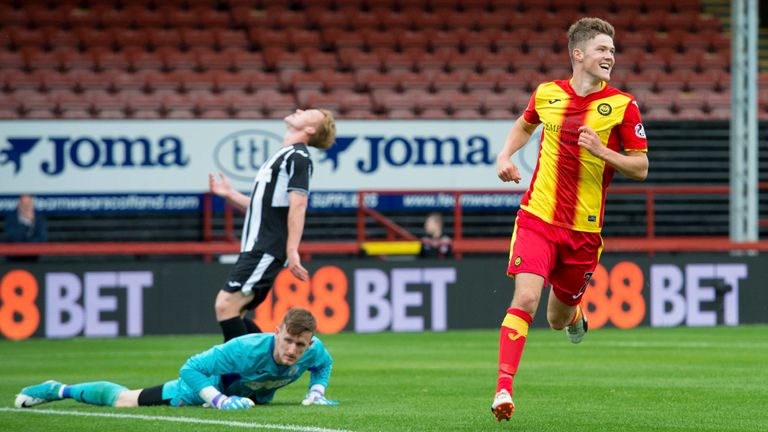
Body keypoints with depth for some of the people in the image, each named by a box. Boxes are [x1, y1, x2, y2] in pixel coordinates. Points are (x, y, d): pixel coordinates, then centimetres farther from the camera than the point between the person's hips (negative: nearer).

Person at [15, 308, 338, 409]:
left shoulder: (312, 350, -28)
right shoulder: (247, 349, -45)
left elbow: (324, 363, 1)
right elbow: (191, 369, -39)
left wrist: (316, 392, -15)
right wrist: (218, 400, -47)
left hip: (252, 394, 5)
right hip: (208, 384, -5)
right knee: (121, 400, 10)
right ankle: (59, 390, 34)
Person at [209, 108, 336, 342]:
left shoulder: (298, 157, -7)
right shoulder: (281, 156, 23)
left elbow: (298, 205, -18)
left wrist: (292, 251, -26)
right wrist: (230, 195, 20)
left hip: (266, 251, -10)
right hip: (255, 250, 10)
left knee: (226, 305, -18)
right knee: (232, 313, 8)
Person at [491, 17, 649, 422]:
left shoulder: (622, 105, -5)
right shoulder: (546, 94, 2)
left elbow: (640, 168, -3)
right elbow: (524, 125, 26)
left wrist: (602, 151, -19)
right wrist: (505, 154, 8)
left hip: (584, 229, 0)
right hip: (537, 218, 0)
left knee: (558, 319, 14)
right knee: (525, 298, -21)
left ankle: (575, 315, 52)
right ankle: (504, 389, -21)